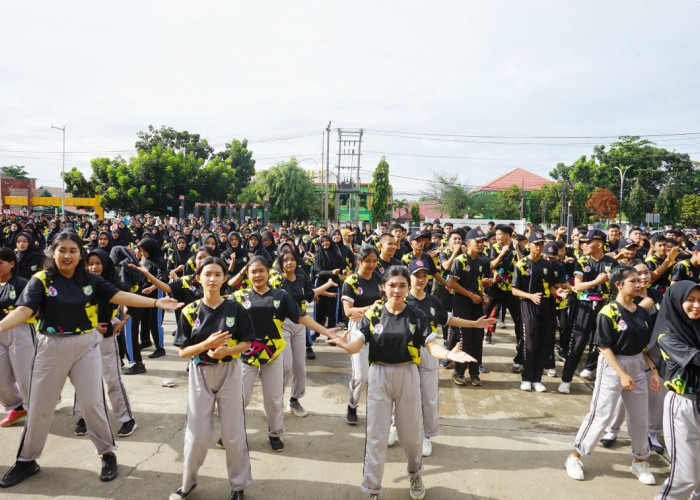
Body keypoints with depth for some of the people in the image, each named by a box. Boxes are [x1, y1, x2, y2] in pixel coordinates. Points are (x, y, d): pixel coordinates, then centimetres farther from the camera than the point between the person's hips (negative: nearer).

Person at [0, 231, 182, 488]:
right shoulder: (41, 280, -7)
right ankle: (27, 460, 32)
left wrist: (156, 303, -16)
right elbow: (24, 310, -19)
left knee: (92, 403, 5)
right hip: (52, 347, 0)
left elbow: (120, 296, -7)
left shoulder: (91, 280, -1)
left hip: (85, 346, 1)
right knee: (40, 406, 12)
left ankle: (108, 454, 22)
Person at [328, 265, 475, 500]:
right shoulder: (372, 314, -7)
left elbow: (432, 345, -11)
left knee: (411, 432, 15)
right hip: (379, 376, 0)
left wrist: (449, 354, -33)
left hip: (407, 376, 1)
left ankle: (415, 475, 45)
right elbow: (356, 346, -14)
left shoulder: (417, 315, -6)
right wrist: (344, 344, -38)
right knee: (376, 435, 6)